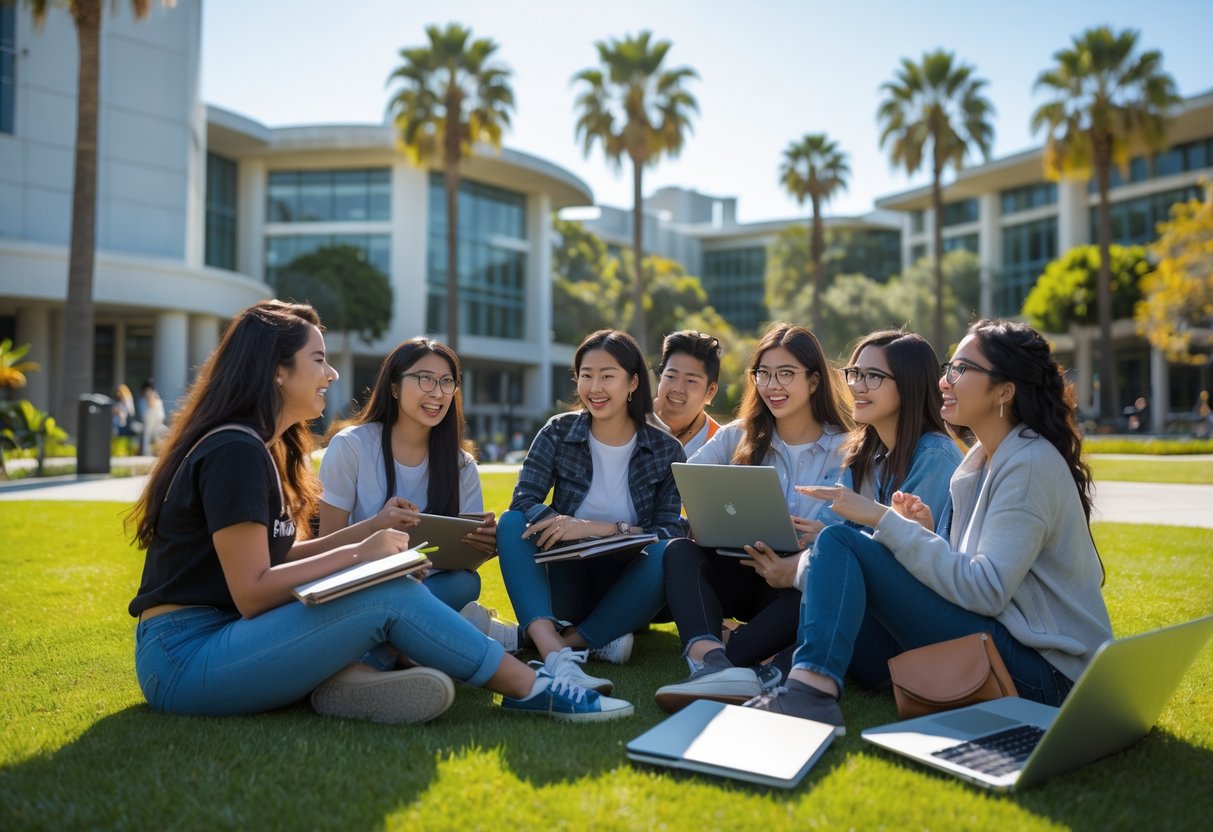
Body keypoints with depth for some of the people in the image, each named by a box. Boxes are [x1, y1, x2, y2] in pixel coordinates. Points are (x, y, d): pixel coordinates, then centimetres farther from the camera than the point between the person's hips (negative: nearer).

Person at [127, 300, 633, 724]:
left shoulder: (255, 447, 13)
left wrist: (370, 529, 6)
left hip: (221, 636, 9)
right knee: (391, 595, -20)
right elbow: (251, 593, -20)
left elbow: (277, 556, 13)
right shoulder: (235, 451, -16)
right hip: (185, 661, -9)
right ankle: (530, 690, -8)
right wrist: (358, 554, -15)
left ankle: (343, 680, -21)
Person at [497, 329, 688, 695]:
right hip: (567, 580, 1)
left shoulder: (665, 450, -2)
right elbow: (523, 500, -13)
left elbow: (670, 531, -12)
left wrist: (600, 528, -28)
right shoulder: (559, 432, -1)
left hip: (624, 590, -1)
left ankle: (572, 640, -27)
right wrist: (564, 525, -35)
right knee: (512, 523, -24)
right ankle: (556, 656, -43)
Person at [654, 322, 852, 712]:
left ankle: (707, 662, -49)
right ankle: (717, 665, -55)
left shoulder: (843, 450, 1)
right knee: (680, 551, -28)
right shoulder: (739, 436, 8)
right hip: (737, 574, 2)